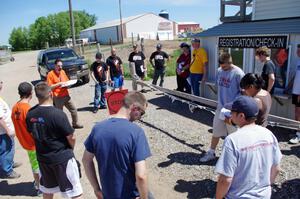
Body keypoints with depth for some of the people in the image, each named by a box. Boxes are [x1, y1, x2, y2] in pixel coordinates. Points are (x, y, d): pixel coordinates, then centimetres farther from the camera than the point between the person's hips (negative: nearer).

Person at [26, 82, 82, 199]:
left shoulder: (30, 114, -6)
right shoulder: (58, 114, -24)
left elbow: (33, 134, 6)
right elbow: (71, 138, -17)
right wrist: (70, 149, 4)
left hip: (42, 157, 6)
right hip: (62, 157, -6)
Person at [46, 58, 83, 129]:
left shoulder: (63, 72, 10)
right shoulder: (50, 74, -9)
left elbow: (67, 81, 21)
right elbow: (49, 87, -13)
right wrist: (59, 84, -20)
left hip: (66, 95, 6)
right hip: (57, 98, -6)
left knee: (73, 109, 11)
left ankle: (75, 124, 26)